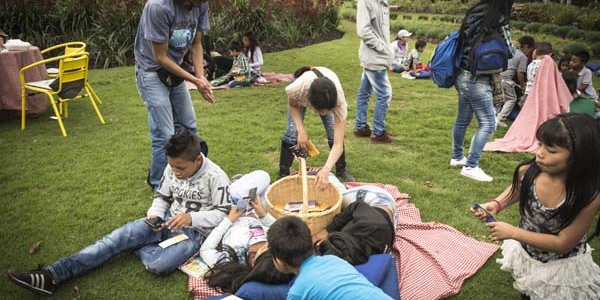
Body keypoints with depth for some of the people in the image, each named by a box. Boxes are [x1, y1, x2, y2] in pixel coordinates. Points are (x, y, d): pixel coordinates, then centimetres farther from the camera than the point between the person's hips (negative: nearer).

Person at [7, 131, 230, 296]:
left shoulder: (216, 178, -19)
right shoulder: (173, 169, 0)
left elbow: (223, 214, -15)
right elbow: (161, 197, 13)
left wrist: (191, 217, -29)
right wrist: (154, 214, -9)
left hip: (195, 231, -5)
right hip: (168, 221, 6)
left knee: (158, 265, -34)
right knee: (117, 237, -15)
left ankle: (135, 247, -1)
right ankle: (53, 275, -20)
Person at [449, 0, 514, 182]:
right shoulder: (499, 20, -13)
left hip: (463, 76, 8)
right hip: (478, 81, -8)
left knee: (462, 120, 18)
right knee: (487, 124, -2)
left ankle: (457, 157, 30)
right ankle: (470, 166, -3)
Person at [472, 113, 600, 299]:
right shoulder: (527, 172, -25)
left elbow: (563, 243, -26)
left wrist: (512, 232, -28)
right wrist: (496, 205, -19)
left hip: (562, 267, -4)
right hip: (524, 252, 4)